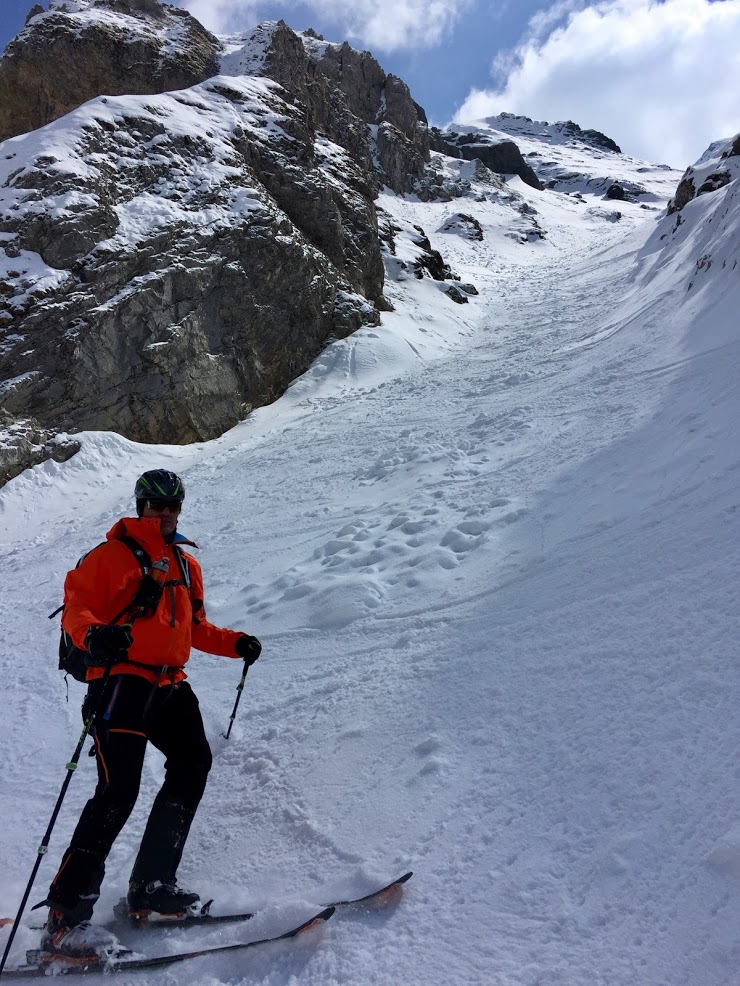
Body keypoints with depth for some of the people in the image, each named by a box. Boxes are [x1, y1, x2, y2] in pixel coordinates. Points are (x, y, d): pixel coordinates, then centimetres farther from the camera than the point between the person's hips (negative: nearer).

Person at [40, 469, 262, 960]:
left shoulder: (187, 564, 19)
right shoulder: (111, 554, -1)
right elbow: (76, 606, -10)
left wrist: (235, 643, 11)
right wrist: (93, 635, -31)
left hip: (169, 684, 8)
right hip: (122, 679, -7)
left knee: (193, 763, 5)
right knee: (118, 790, -13)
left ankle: (152, 885, 17)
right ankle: (66, 916, -3)